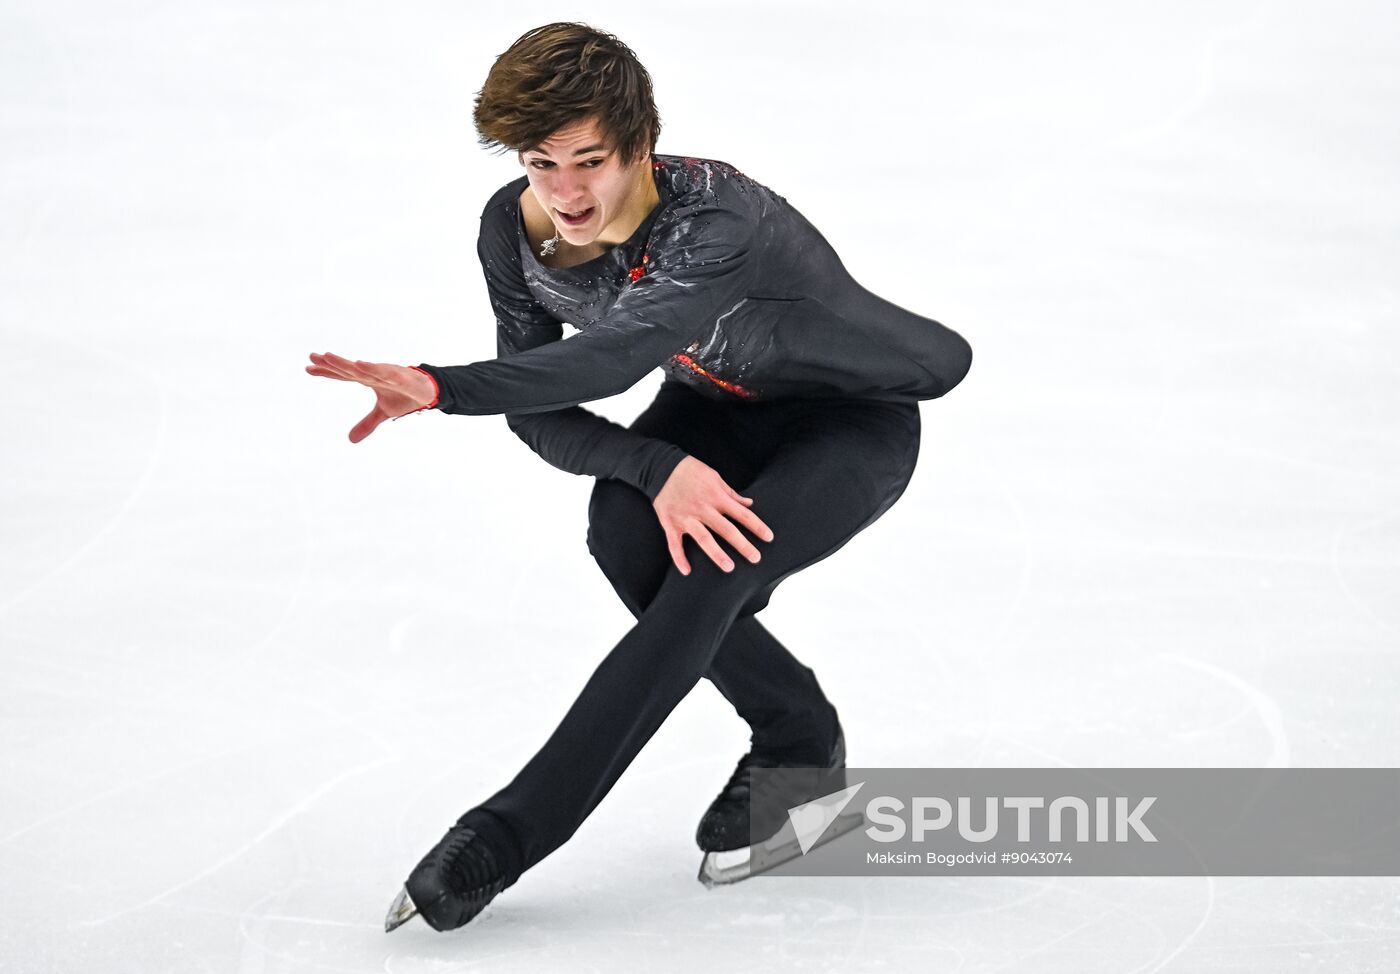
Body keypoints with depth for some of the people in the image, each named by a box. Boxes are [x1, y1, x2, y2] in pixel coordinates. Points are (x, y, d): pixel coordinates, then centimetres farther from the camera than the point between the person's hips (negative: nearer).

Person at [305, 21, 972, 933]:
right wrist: (659, 468, -32)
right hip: (720, 409, 6)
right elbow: (538, 409, -14)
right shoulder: (515, 229, -19)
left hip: (860, 417, -6)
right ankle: (798, 738, -2)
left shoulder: (719, 217, -39)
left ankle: (510, 833, -27)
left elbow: (616, 358, -52)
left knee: (707, 573, -30)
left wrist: (440, 387, -63)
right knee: (627, 536, -25)